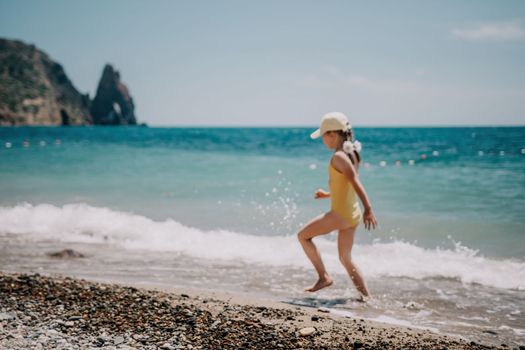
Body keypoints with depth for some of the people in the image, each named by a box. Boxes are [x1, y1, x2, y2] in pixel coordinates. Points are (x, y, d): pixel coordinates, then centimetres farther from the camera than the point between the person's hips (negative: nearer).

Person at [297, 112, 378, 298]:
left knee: (303, 235, 5)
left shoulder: (338, 157, -15)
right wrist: (328, 194, 30)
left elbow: (355, 183, -25)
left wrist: (368, 209, -32)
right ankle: (367, 297, 18)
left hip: (340, 213, -9)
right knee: (346, 259, 18)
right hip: (352, 213, 9)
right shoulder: (352, 154, 12)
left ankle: (324, 277, 5)